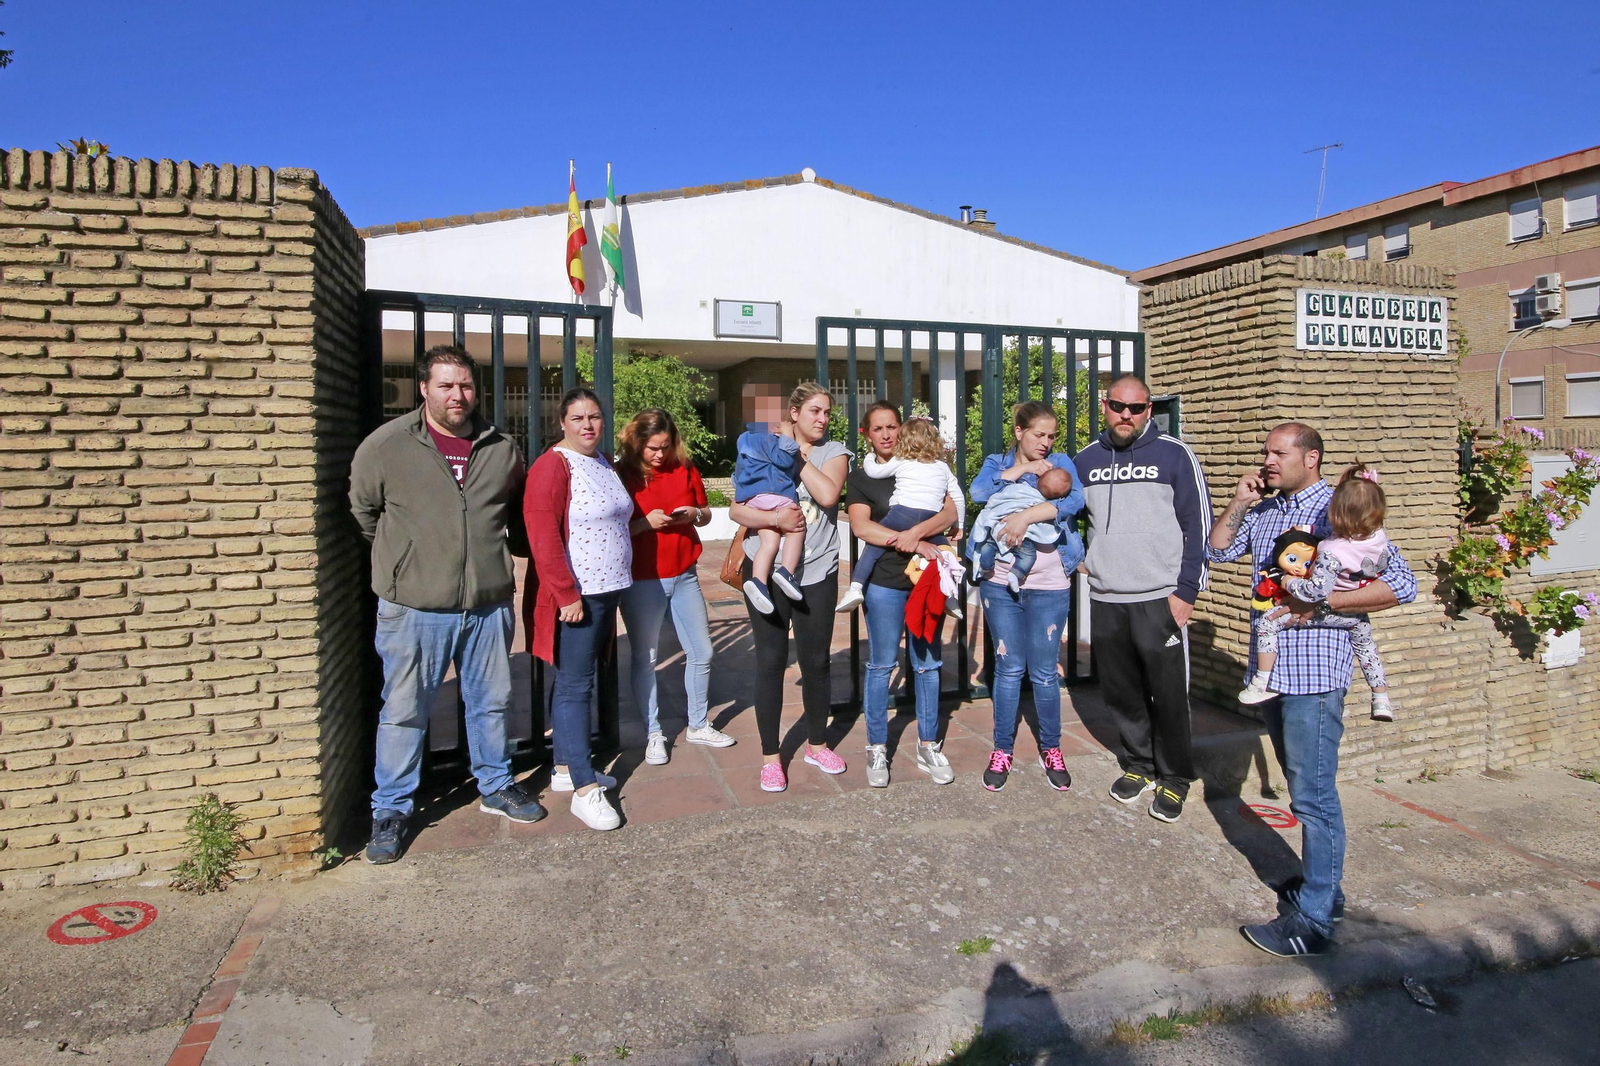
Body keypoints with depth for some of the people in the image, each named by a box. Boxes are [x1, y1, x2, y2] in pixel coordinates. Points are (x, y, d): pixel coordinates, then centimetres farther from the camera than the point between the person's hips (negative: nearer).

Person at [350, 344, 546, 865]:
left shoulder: (503, 448, 5)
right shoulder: (386, 445, -6)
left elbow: (519, 518, 21)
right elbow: (362, 511, 8)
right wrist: (401, 555, 12)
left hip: (489, 606, 3)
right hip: (414, 608, -3)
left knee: (491, 703, 16)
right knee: (404, 712, 7)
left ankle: (496, 787, 35)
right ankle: (391, 809, 23)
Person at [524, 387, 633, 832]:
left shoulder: (602, 462, 14)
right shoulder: (552, 466, -13)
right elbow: (543, 537, -19)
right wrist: (567, 595, -21)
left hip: (606, 591, 9)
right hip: (575, 596, -8)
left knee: (574, 681, 15)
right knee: (575, 686, -6)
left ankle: (565, 767, 26)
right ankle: (584, 790, -3)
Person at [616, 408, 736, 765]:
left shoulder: (684, 468, 4)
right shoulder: (621, 475, -7)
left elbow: (705, 514, 14)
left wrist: (694, 514, -8)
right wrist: (645, 523, -22)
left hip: (684, 576, 4)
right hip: (641, 582, -4)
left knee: (701, 653, 9)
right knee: (645, 659, 5)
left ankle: (698, 725, 27)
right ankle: (653, 734, 20)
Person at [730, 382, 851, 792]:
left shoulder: (834, 452, 4)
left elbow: (827, 494, -17)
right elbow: (736, 509, -5)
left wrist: (797, 451, -10)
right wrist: (775, 518, -21)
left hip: (817, 573, 1)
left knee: (816, 660, 10)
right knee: (771, 661, 3)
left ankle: (817, 743, 30)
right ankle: (770, 756, 15)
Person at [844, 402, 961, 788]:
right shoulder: (860, 478, 5)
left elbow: (950, 512, -1)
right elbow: (862, 526, -11)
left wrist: (917, 531, -20)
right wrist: (917, 545, -18)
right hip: (884, 581, -2)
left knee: (927, 664, 8)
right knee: (881, 665, 3)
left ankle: (928, 746, 20)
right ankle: (877, 749, 15)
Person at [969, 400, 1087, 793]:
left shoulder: (1060, 463, 6)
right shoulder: (997, 463, 10)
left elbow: (1074, 500, -15)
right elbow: (979, 492, -12)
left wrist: (1026, 515, -24)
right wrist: (1021, 468, -14)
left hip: (1049, 585, -1)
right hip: (1000, 583, 1)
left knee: (1044, 672, 5)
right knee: (1008, 668, 7)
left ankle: (1051, 749, 24)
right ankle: (1002, 750, 21)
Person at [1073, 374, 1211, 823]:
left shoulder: (1174, 455, -3)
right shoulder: (1086, 460, 9)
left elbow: (1199, 525, -4)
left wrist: (1186, 591, -9)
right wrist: (1081, 556, 9)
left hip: (1159, 599, -4)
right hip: (1105, 600, 4)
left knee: (1167, 694, 1)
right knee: (1120, 693, 11)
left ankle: (1174, 778, 18)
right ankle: (1138, 766, 29)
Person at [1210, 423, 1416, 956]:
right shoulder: (1263, 511, 13)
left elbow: (1401, 585, -14)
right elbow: (1217, 550, 17)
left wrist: (1319, 603, -20)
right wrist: (1239, 503, 5)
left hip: (1314, 671, -8)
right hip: (1270, 668, 8)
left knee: (1313, 795, -4)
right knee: (1304, 787, 18)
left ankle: (1314, 919, 3)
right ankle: (1322, 882, 31)